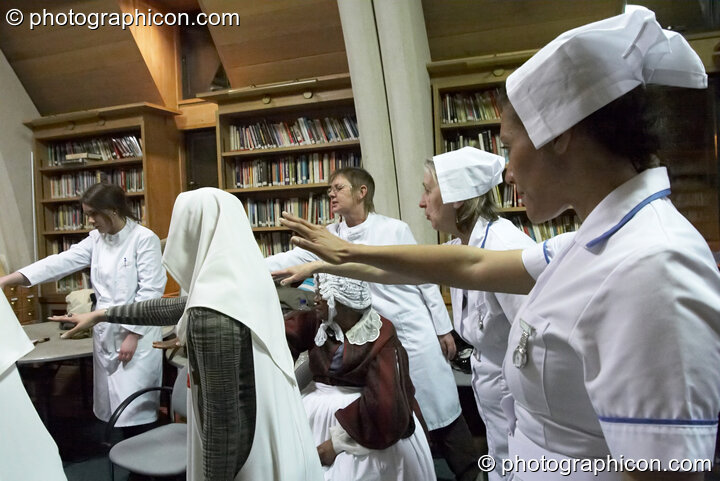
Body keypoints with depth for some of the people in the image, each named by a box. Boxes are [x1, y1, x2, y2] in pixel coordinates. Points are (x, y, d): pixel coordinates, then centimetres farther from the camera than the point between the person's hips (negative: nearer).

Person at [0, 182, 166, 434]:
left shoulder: (144, 238, -12)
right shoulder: (96, 239, 9)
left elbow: (150, 290, -15)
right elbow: (61, 262, 2)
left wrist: (133, 334, -17)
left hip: (136, 334, -7)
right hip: (106, 334, 7)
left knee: (134, 409, -4)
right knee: (116, 408, 14)